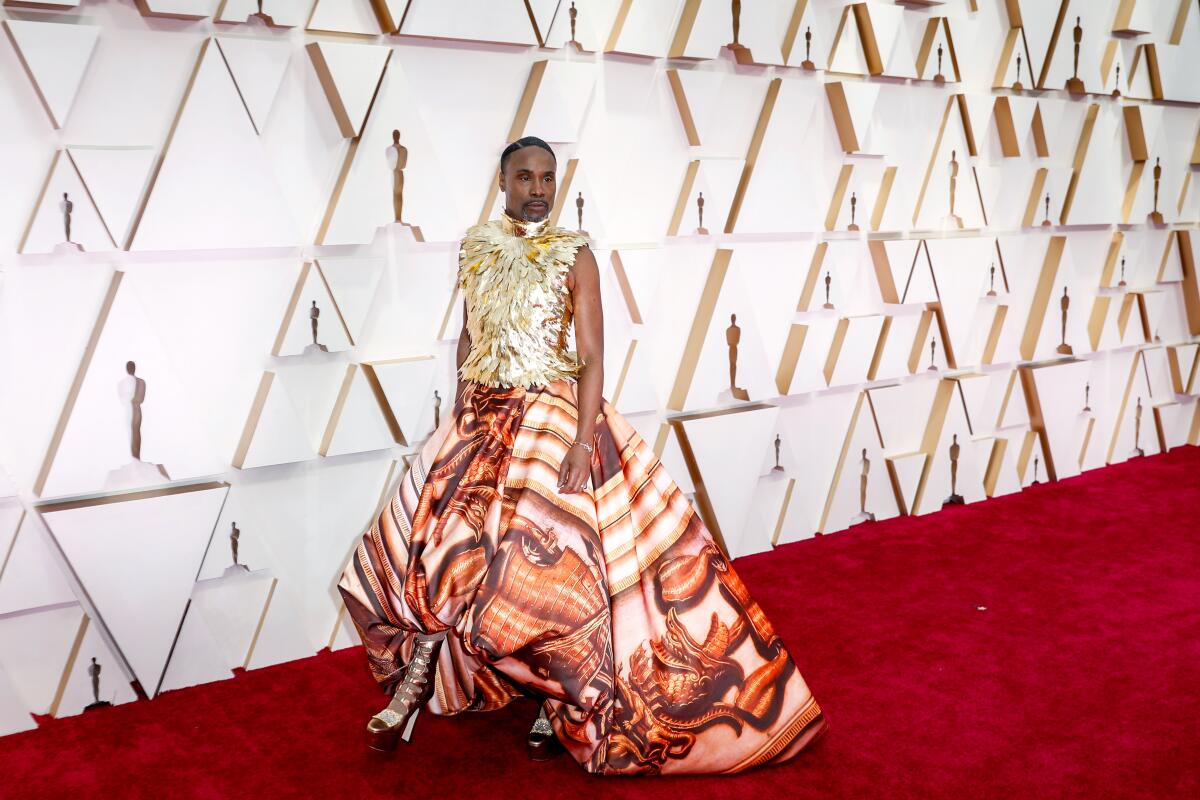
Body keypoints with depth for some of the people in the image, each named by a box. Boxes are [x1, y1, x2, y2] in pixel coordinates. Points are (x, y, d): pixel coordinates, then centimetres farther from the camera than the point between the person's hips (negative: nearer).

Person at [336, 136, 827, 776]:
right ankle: (413, 685, 22)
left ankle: (560, 705, 10)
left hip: (553, 417, -4)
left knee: (554, 555, -9)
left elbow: (593, 356, -12)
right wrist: (460, 405, 7)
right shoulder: (476, 248, 7)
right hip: (482, 417, 5)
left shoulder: (573, 254, -7)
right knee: (437, 538, 3)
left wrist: (583, 440, -22)